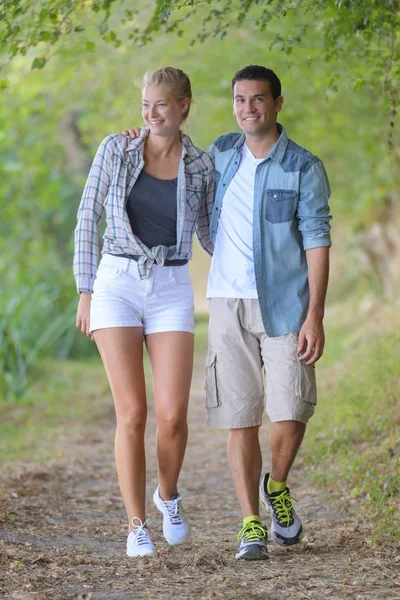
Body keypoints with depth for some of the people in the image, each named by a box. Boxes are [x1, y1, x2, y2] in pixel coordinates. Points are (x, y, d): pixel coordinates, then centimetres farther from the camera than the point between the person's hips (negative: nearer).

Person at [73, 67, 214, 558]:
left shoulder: (200, 167, 4)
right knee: (132, 413, -8)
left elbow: (209, 234, 17)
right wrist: (85, 292, 0)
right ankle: (136, 526, 4)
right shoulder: (116, 150, 1)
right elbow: (87, 220, 3)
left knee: (172, 415, -8)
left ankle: (168, 493, 23)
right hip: (117, 285, -1)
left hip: (171, 292, 1)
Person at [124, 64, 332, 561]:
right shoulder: (222, 152, 8)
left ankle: (276, 488, 22)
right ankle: (251, 526, 4)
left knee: (291, 412, -8)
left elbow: (317, 241, -7)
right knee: (240, 417, -2)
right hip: (229, 302, 3)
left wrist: (315, 316, -15)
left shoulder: (304, 167, -4)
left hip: (285, 305, -2)